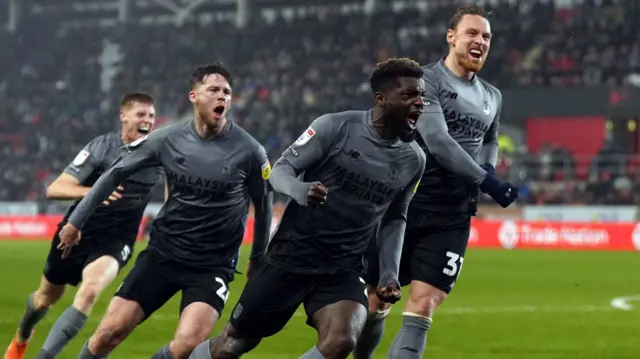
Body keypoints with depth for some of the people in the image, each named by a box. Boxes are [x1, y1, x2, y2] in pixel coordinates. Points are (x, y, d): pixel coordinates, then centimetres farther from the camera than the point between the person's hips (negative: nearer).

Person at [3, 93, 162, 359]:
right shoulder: (101, 147, -15)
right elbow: (54, 189, -23)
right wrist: (90, 191, -41)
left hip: (115, 243, 0)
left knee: (89, 291, -31)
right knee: (47, 297, 21)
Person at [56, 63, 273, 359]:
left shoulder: (249, 151, -10)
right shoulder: (167, 139, -4)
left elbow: (263, 205, 7)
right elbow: (116, 173, 9)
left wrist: (258, 259, 17)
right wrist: (76, 221, 12)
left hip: (213, 265, -2)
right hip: (163, 252, 2)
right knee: (110, 331, -5)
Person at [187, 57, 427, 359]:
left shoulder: (413, 160, 1)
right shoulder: (336, 127, -12)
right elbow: (281, 169, -6)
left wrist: (389, 273, 7)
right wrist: (300, 190, -29)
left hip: (343, 269, 3)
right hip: (292, 255, -3)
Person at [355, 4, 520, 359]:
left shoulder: (492, 98, 15)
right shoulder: (427, 81, -7)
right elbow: (437, 142, -19)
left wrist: (488, 165, 11)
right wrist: (486, 180, -22)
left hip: (452, 218, 4)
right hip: (407, 206, -4)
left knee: (422, 307, -8)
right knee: (377, 301, 6)